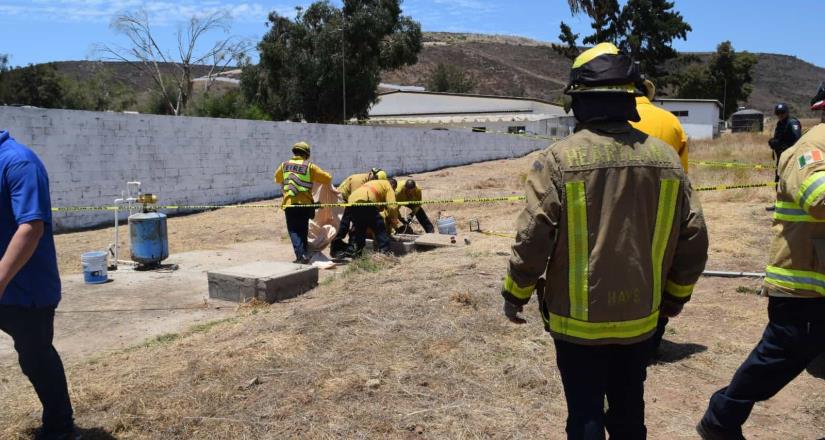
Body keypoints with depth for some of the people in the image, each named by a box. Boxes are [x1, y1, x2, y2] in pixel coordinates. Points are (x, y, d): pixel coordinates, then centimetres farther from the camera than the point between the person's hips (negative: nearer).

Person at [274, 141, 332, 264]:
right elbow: (328, 178, -3)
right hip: (304, 203, 0)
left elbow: (277, 179, 24)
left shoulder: (284, 166, 6)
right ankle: (304, 254, 23)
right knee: (303, 230, 16)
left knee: (294, 230, 4)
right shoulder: (309, 167, -3)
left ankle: (301, 255, -11)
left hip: (289, 203, 1)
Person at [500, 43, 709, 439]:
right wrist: (675, 297, 18)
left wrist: (514, 295, 0)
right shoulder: (665, 158, -4)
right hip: (639, 317, 4)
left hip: (578, 319, -4)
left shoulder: (559, 159, -17)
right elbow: (693, 239, 2)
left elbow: (532, 240, -16)